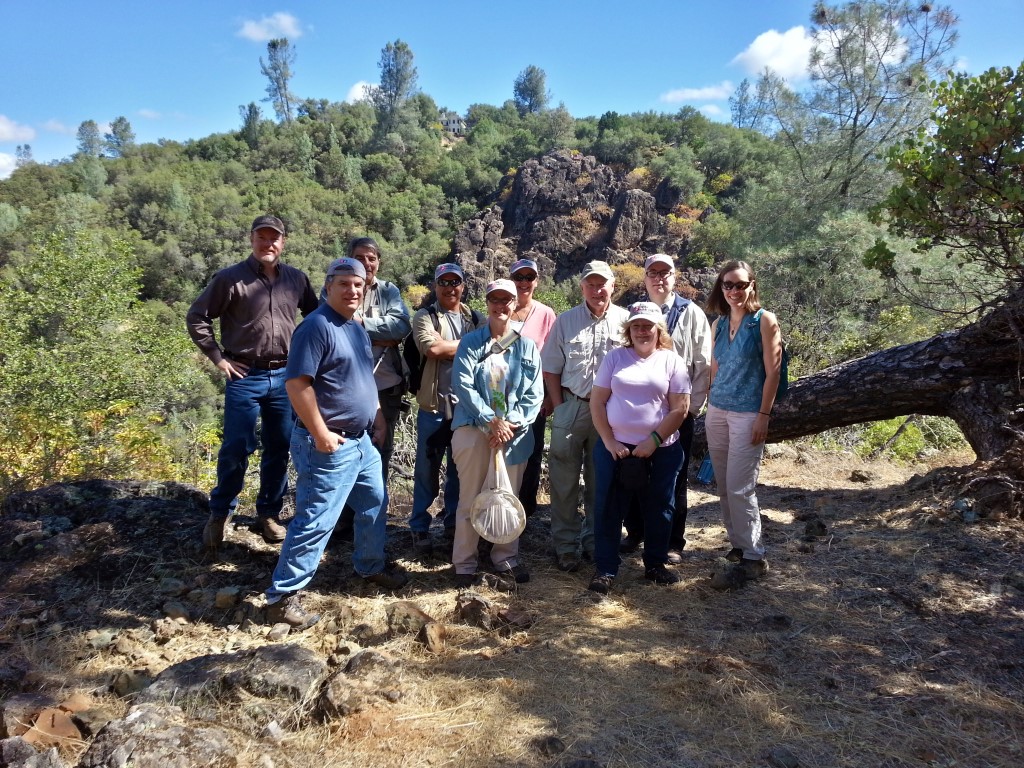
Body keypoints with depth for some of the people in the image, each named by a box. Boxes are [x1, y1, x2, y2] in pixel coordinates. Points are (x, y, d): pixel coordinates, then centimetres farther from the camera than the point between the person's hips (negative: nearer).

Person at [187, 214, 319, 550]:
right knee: (236, 449, 0)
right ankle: (219, 514, 20)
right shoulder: (230, 278, -6)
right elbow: (196, 317, -1)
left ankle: (269, 513, 25)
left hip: (286, 376, 3)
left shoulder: (297, 279, 4)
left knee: (279, 449, 9)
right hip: (245, 377, -3)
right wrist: (218, 358, -5)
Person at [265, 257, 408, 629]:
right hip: (329, 445, -9)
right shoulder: (317, 326, -16)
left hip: (363, 441, 10)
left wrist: (378, 415, 17)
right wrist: (321, 434, -22)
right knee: (315, 522, -6)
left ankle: (371, 567, 41)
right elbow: (297, 383, -22)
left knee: (374, 507, 21)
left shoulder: (357, 330, 13)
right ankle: (282, 597, 5)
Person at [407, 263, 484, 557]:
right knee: (427, 470, 4)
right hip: (434, 406, -3)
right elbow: (432, 347, -17)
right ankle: (420, 529, 17)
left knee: (460, 471, 12)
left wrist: (447, 347, -11)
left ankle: (454, 527, 26)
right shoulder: (425, 317, 1)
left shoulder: (476, 319, 12)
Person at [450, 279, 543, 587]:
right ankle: (465, 563, 15)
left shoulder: (527, 346, 9)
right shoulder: (471, 343, 3)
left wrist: (511, 424, -10)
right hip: (474, 430, -2)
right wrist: (492, 420, -16)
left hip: (515, 433, 2)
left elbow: (535, 393, 4)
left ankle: (506, 557, 26)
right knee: (470, 499, 3)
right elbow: (462, 384, -8)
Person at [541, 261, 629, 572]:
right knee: (564, 481, 4)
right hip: (571, 407, 0)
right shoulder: (566, 321, 2)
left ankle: (595, 541, 28)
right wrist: (559, 407, -1)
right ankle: (566, 545, 16)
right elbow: (551, 369, 5)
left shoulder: (626, 320, 0)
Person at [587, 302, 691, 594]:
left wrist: (653, 441, -12)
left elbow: (680, 408, -3)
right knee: (608, 509, 3)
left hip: (661, 450, 0)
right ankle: (605, 569, 14)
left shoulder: (672, 361, 2)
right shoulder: (615, 358, 4)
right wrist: (609, 442, -7)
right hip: (615, 447, 0)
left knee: (658, 508, 10)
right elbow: (597, 402, 1)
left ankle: (655, 564, 27)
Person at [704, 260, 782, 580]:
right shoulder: (719, 324, 9)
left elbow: (772, 372, -9)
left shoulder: (765, 321, -7)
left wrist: (764, 416, -13)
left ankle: (754, 555, 7)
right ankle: (738, 544, 23)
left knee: (740, 488, -6)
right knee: (724, 486, 9)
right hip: (717, 411, 6)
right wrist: (711, 408, 13)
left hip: (748, 414, -6)